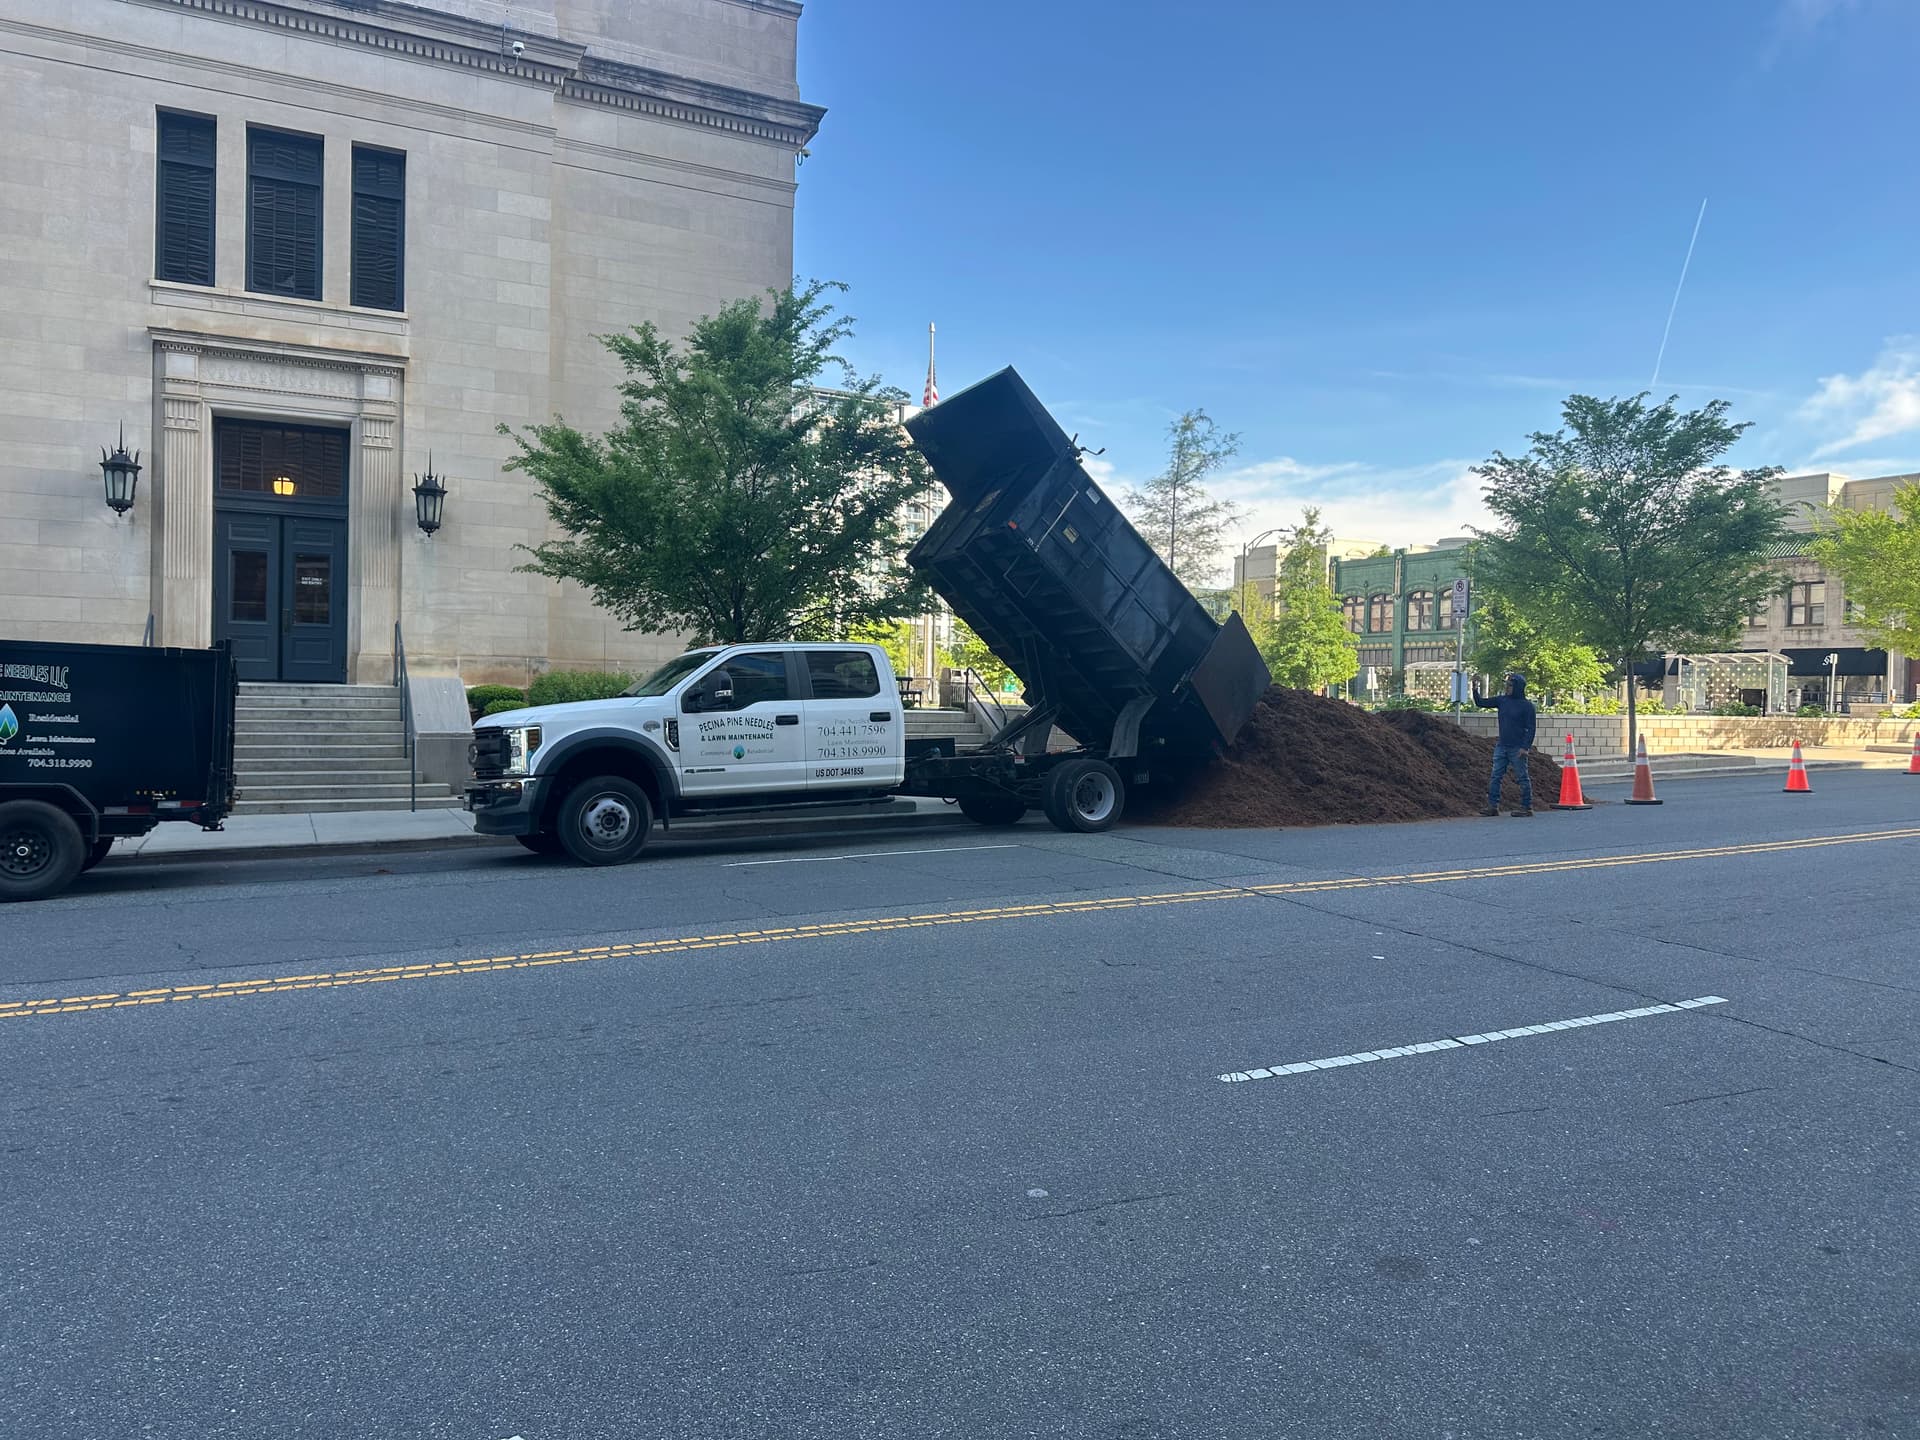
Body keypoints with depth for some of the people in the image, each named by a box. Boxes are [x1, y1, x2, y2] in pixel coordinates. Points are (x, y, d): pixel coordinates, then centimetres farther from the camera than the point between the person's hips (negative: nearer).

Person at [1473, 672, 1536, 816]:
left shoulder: (1527, 705, -7)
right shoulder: (1502, 700, 8)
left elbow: (1531, 729, -9)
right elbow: (1480, 703, 12)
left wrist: (1525, 747, -15)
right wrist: (1475, 690, -3)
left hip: (1517, 749, -5)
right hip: (1501, 747, 6)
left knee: (1523, 778, 1)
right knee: (1496, 777, 3)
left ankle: (1527, 807, 8)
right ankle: (1493, 806, 6)